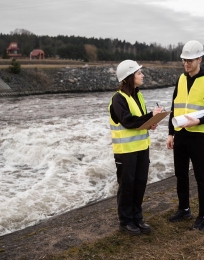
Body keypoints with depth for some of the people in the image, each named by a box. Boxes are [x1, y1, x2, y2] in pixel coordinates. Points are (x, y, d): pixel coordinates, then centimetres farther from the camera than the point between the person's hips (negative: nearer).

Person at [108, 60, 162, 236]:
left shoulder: (138, 95, 10)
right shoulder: (119, 98, -15)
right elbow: (128, 121, -24)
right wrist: (151, 116, -23)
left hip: (141, 146, 7)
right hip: (126, 149, -7)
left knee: (140, 182, 12)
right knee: (127, 184, 3)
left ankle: (137, 217, 26)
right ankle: (126, 221, 17)